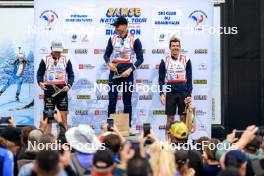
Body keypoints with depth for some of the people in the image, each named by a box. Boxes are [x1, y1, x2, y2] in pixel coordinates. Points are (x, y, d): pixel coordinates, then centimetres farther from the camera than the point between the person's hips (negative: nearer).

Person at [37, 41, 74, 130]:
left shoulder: (66, 60, 4)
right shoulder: (45, 60, 1)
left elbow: (71, 75, 8)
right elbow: (39, 74, 5)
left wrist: (68, 85, -9)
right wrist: (40, 82, -16)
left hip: (62, 90, 1)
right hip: (49, 90, -1)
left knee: (63, 114, 1)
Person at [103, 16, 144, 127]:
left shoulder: (134, 40, -3)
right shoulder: (113, 39, 7)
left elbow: (140, 58, -3)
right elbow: (106, 55, 14)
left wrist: (130, 69, -14)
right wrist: (109, 63, -7)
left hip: (127, 72, -3)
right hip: (114, 72, 3)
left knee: (127, 101, 3)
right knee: (112, 100, 1)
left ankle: (128, 126, 9)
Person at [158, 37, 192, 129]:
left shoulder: (186, 60, 3)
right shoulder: (164, 61, 4)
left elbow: (189, 79, 3)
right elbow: (161, 79, 6)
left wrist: (189, 95, -3)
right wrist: (161, 93, -3)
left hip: (183, 93, 0)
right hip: (170, 93, 0)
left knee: (183, 118, 2)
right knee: (170, 118, 3)